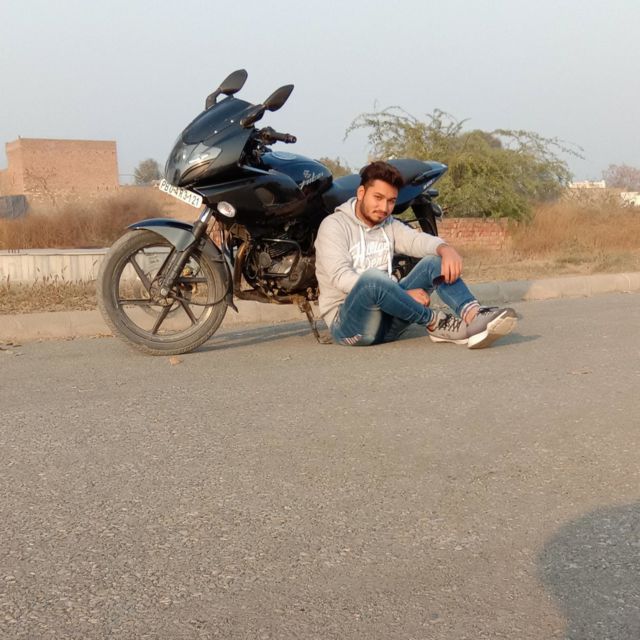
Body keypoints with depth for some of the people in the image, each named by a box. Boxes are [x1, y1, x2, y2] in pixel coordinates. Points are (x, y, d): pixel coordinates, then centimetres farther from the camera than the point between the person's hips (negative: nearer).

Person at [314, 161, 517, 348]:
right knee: (372, 277, -36)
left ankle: (473, 315, -35)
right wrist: (404, 294, -24)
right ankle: (436, 323, -21)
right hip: (346, 322, -6)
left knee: (435, 261, -9)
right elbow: (341, 277, -19)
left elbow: (418, 240, -4)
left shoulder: (390, 226, 14)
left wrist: (446, 249, -29)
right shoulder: (334, 225, -5)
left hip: (389, 319, 6)